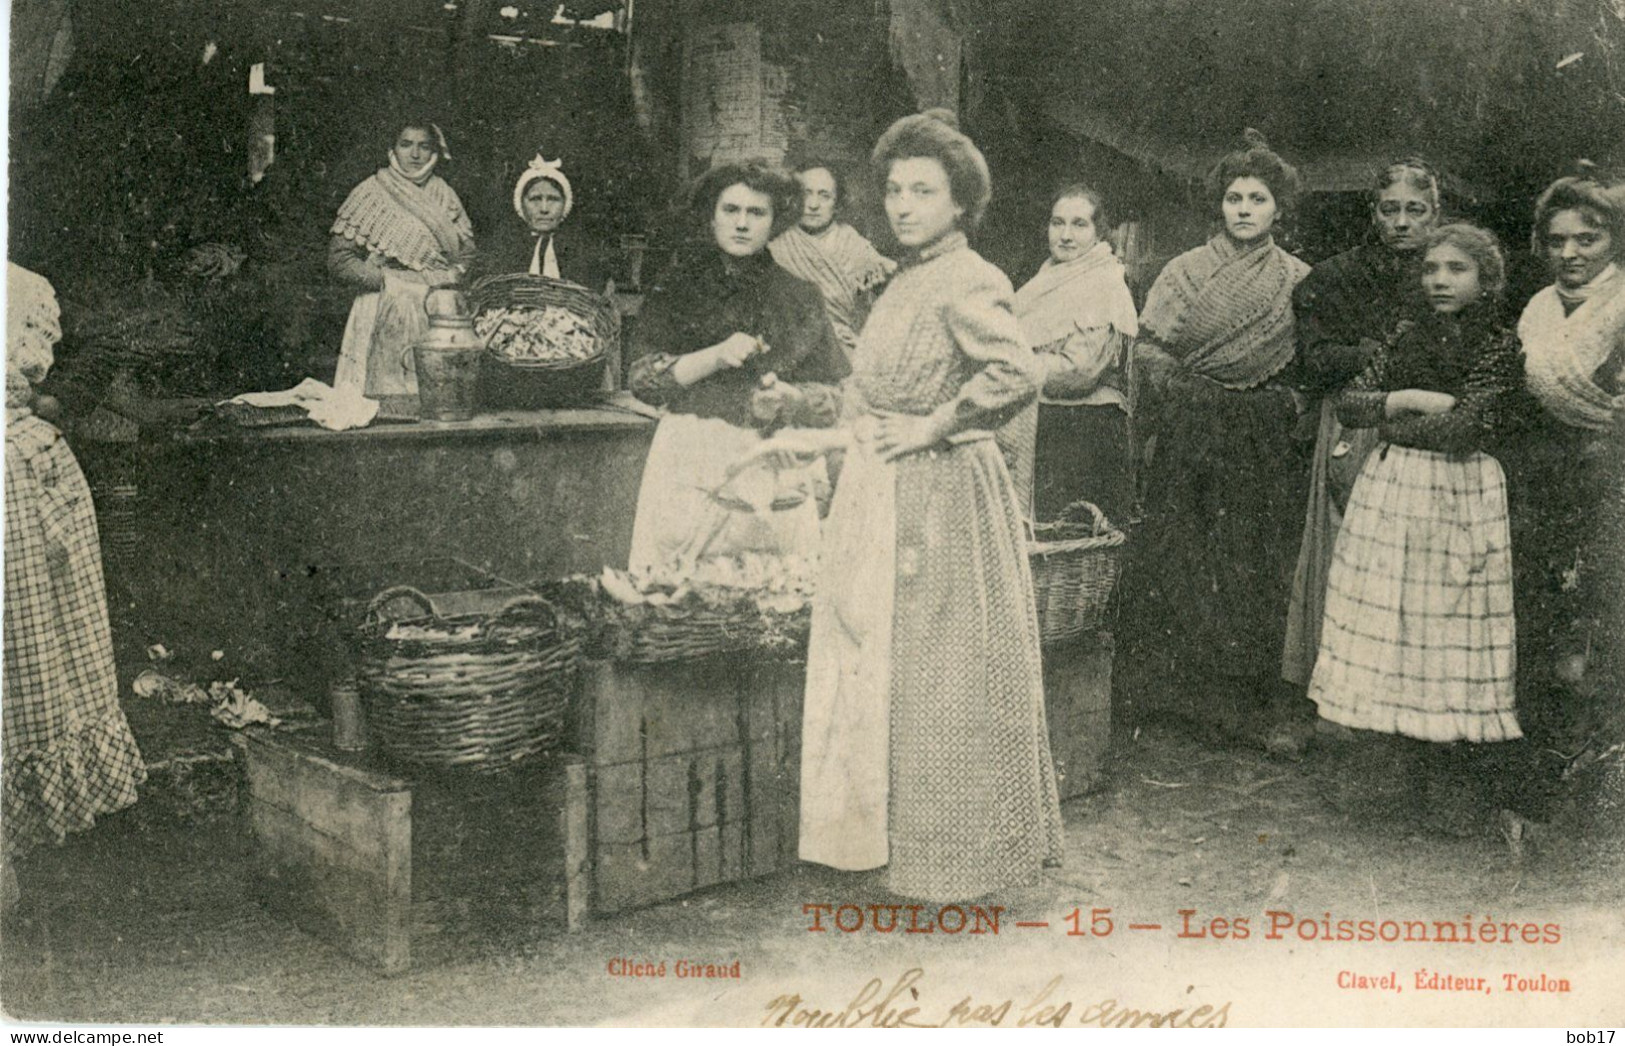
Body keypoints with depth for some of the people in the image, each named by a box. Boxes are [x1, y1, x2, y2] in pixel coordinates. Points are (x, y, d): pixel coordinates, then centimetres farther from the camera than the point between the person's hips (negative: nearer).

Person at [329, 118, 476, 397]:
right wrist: (387, 280, -10)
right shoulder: (370, 194, 1)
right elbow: (339, 260, -3)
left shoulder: (444, 195, 13)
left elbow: (467, 250, 15)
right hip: (384, 313, -3)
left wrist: (449, 278, -3)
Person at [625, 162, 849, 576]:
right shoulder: (676, 289, 8)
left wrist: (787, 397, -10)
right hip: (690, 466, -1)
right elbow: (643, 379, -1)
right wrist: (715, 357, -12)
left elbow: (832, 401, 9)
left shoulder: (798, 298, 10)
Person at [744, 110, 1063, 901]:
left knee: (936, 677, -1)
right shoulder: (906, 285, 15)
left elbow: (1017, 375, -29)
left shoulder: (967, 284, -13)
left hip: (939, 497, -9)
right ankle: (894, 838, 23)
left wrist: (930, 428, -20)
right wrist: (824, 442, 17)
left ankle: (959, 862, 13)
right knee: (876, 664, 11)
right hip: (885, 499, 9)